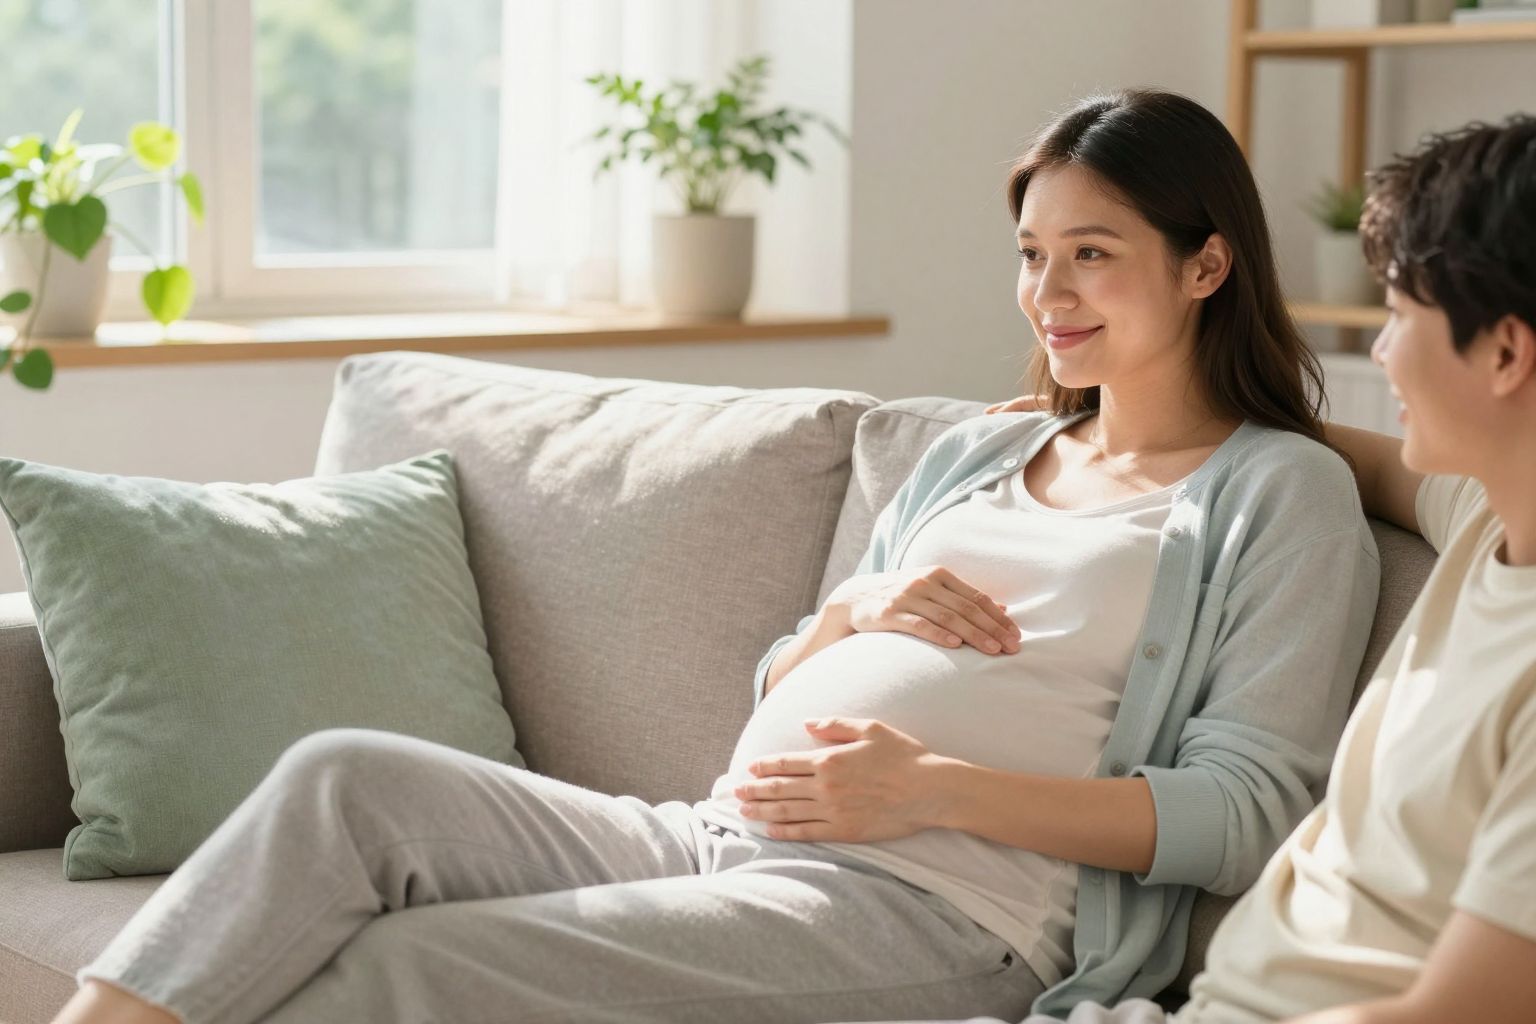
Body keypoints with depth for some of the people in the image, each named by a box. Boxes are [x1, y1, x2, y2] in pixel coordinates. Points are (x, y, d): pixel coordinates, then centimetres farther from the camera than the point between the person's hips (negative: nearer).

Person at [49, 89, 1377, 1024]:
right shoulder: (978, 453, 26)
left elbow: (1251, 810, -7)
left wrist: (934, 787, -15)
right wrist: (855, 613, 3)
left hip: (940, 904, -7)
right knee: (346, 777, -17)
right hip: (719, 839, 7)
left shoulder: (1283, 491, 6)